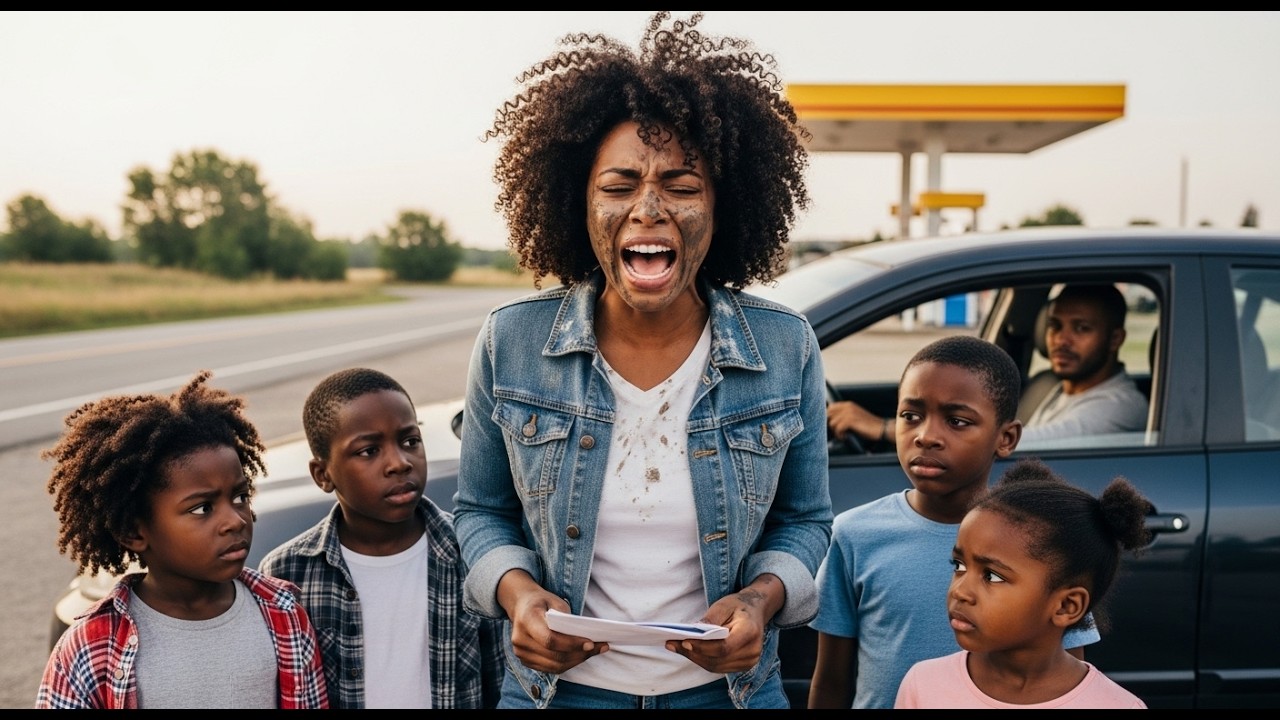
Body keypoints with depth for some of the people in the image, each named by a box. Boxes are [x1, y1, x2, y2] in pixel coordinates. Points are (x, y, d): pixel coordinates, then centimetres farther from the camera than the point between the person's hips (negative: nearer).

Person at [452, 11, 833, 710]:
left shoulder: (785, 349, -11)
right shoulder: (511, 342, -11)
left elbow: (803, 519, 2)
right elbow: (480, 510, 1)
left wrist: (762, 598, -17)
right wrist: (515, 590, -17)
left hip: (726, 688, 1)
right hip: (554, 686, 0)